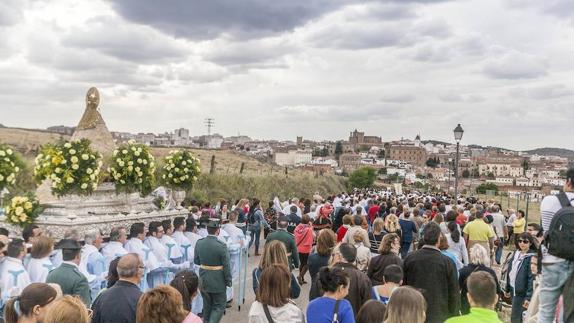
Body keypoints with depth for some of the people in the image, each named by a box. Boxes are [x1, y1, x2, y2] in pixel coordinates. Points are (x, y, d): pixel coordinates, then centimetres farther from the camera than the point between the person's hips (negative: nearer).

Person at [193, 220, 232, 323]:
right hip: (218, 281, -5)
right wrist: (228, 281, -3)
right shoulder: (221, 246, -21)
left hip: (203, 280, 5)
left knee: (207, 305, 21)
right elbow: (226, 266, -15)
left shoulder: (199, 243, -7)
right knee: (219, 306, 9)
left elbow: (196, 261, 4)